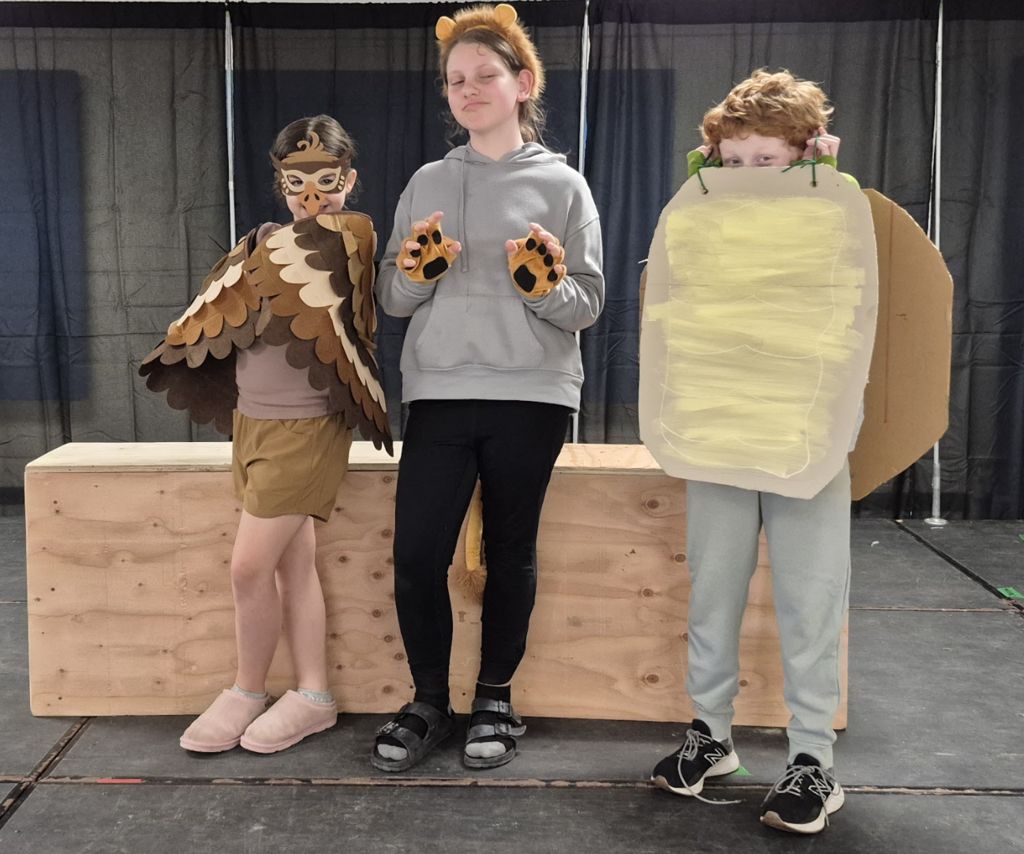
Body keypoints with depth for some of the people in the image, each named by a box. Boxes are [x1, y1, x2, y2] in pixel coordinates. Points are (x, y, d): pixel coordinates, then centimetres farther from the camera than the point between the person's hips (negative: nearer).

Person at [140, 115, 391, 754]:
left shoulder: (352, 241, -7)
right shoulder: (266, 241, 12)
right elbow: (224, 315, 17)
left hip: (306, 427, -7)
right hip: (254, 419, 7)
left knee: (250, 566, -6)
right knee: (293, 563, 10)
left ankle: (247, 693, 16)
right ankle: (313, 697, 20)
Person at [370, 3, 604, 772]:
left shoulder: (562, 185, 3)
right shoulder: (428, 183, 11)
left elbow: (589, 305, 0)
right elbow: (392, 299, 9)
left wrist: (546, 288, -20)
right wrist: (415, 273, -12)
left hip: (530, 396, -2)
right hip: (440, 394, 2)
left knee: (511, 553, 6)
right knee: (416, 555, -4)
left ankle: (496, 700, 23)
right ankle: (429, 704, 16)